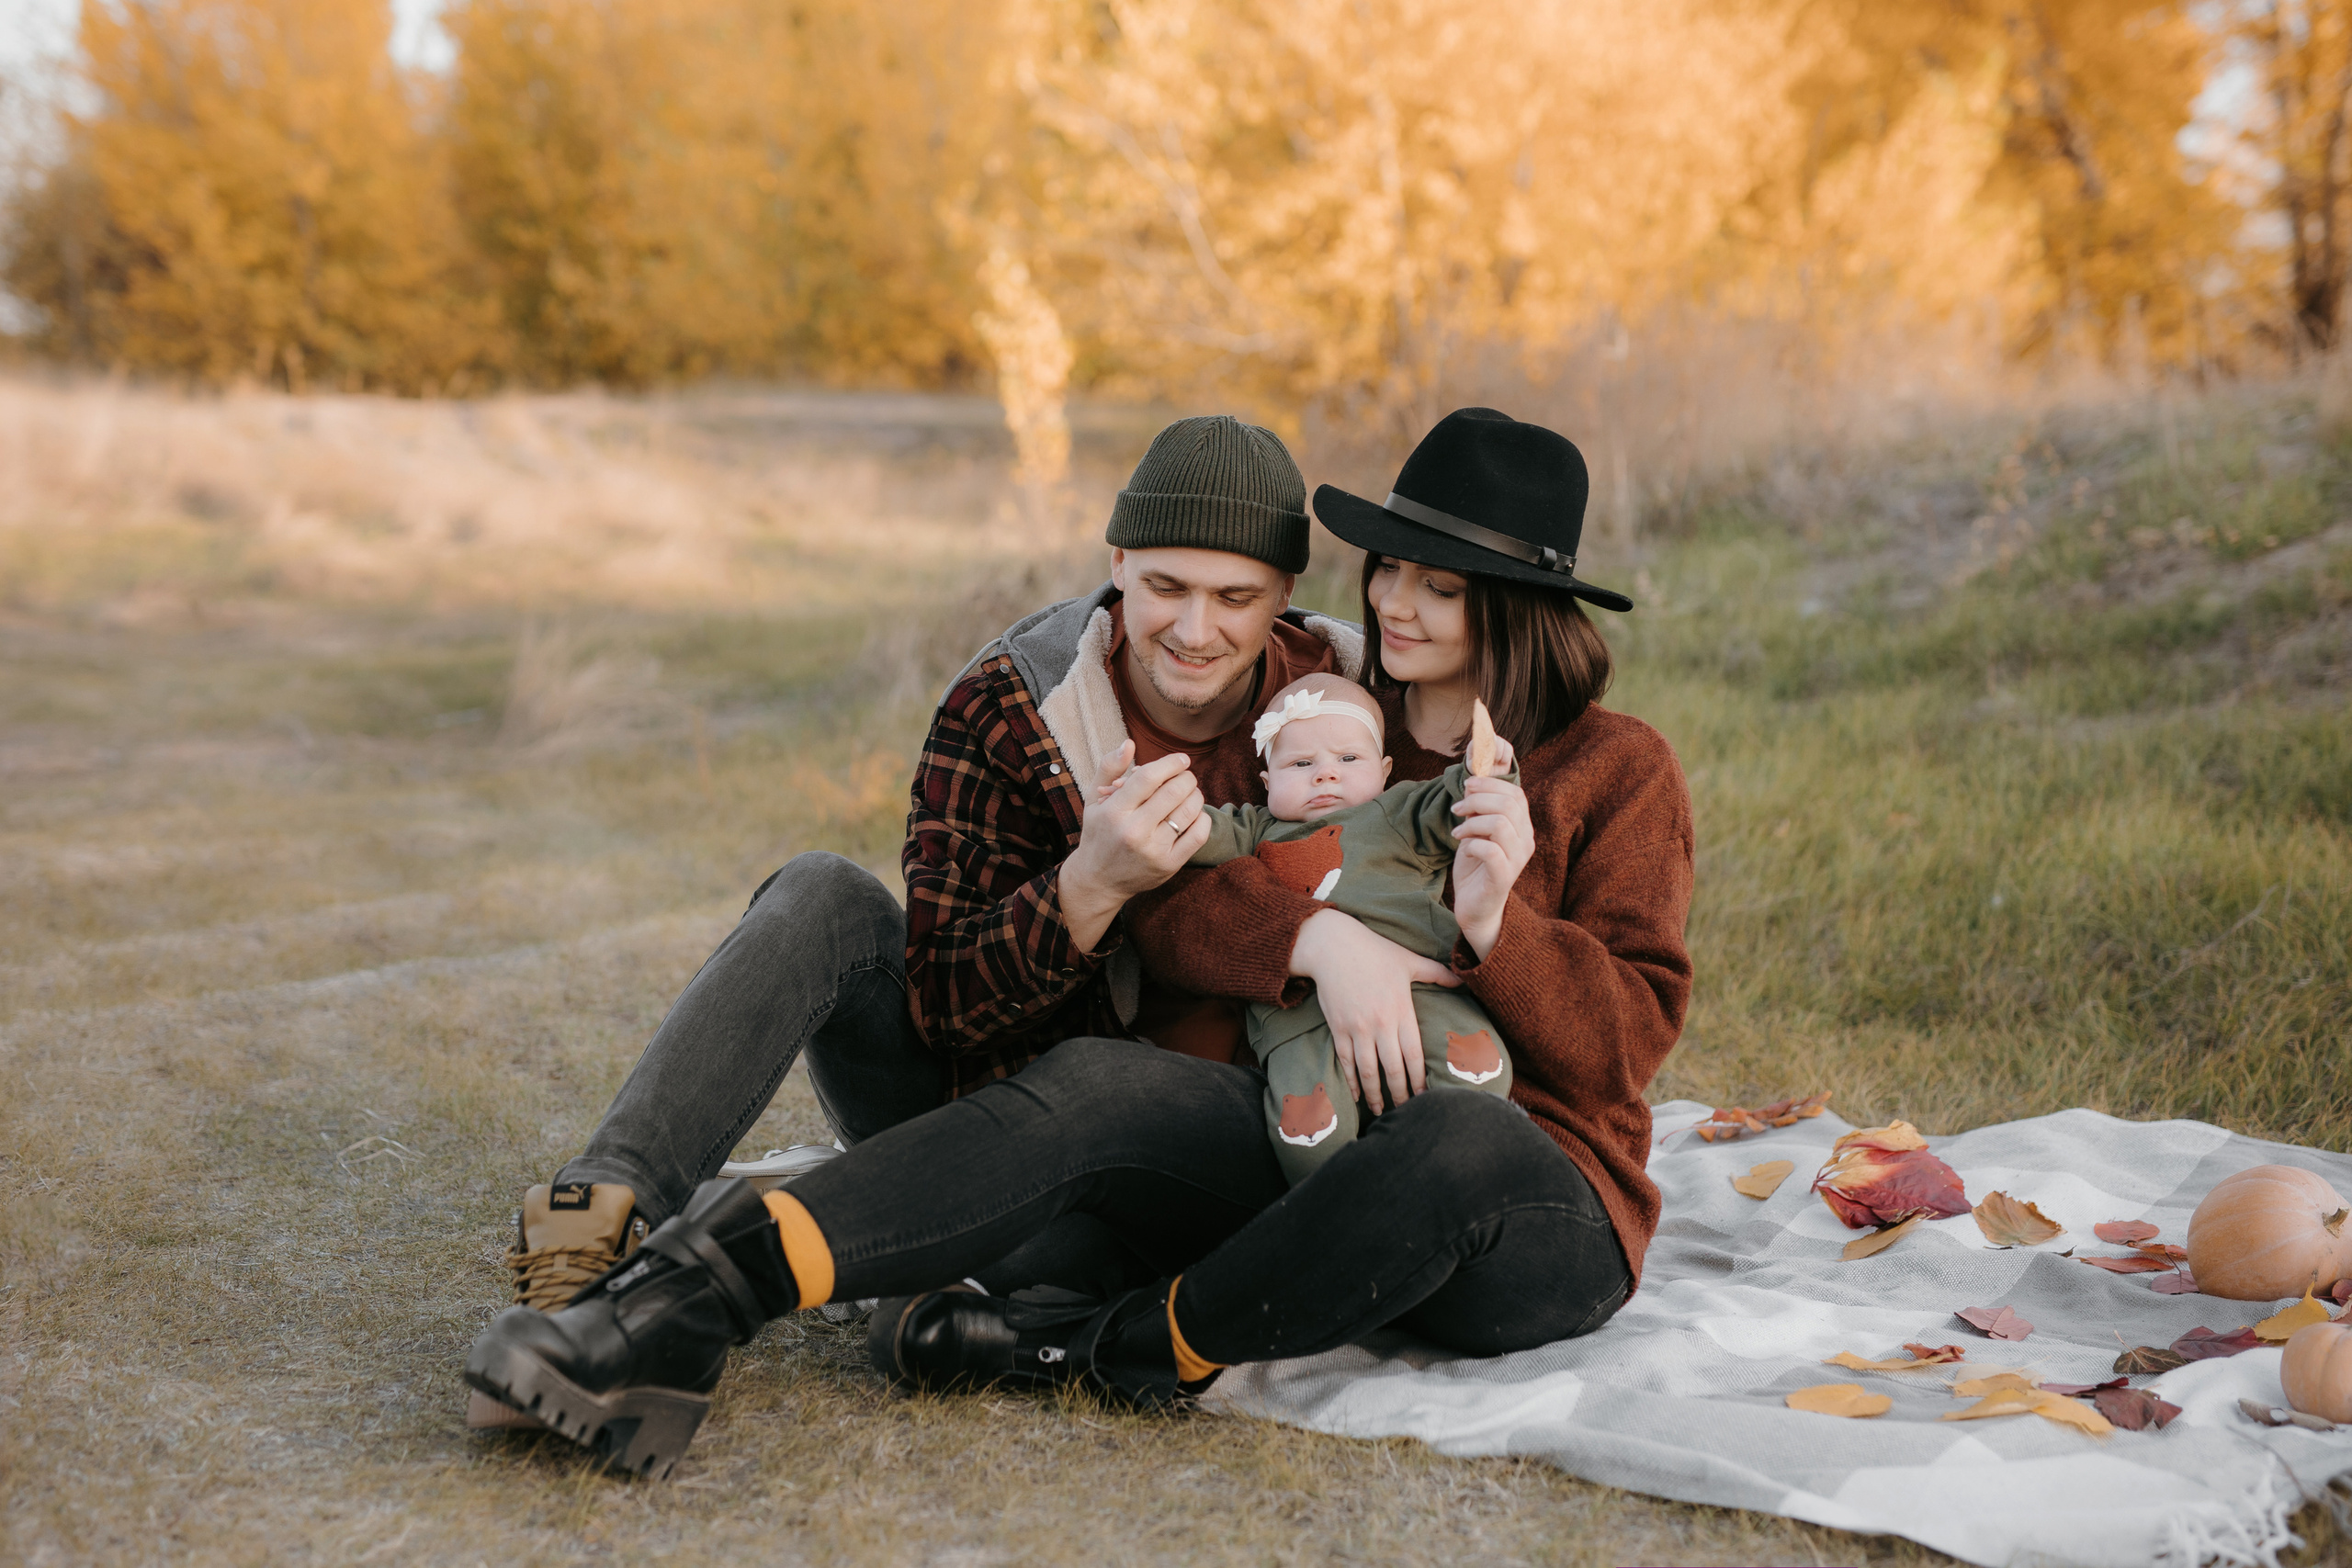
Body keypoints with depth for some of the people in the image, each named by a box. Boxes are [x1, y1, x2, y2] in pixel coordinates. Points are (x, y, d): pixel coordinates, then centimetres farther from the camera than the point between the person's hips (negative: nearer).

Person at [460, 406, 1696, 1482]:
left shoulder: (1620, 773, 6)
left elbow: (1633, 1029, -2)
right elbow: (1158, 899, -1)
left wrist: (1497, 929, -21)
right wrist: (1316, 938, -21)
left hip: (1531, 1217, -2)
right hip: (1308, 1139, 3)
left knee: (1450, 1148, -41)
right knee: (1091, 1087, -27)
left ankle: (1110, 1345, -25)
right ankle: (701, 1289, -43)